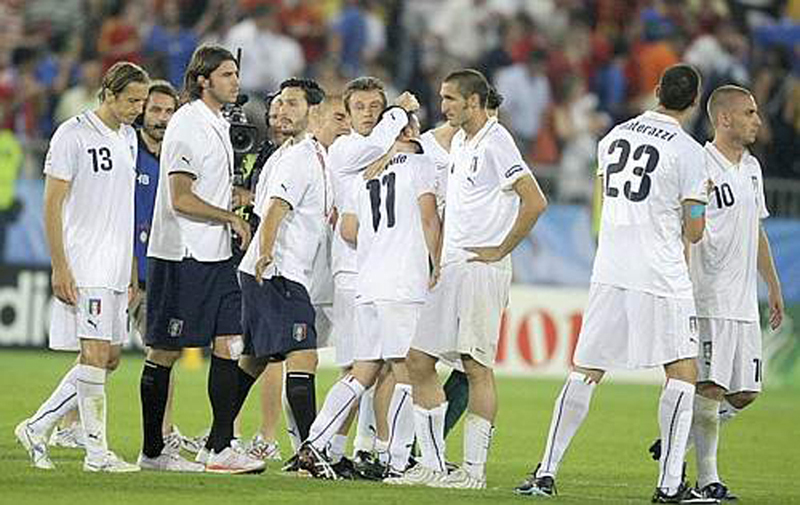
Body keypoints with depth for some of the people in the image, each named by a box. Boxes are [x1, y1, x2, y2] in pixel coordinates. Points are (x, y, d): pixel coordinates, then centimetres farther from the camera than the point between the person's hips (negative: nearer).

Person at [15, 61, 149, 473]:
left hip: (115, 267, 8)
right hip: (84, 265, -8)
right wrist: (60, 268, -16)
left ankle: (37, 428, 16)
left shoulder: (127, 137, 14)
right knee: (95, 354, -11)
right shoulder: (73, 135, -10)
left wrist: (131, 267, 20)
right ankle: (96, 452, -7)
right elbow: (52, 205, -11)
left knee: (109, 358, 7)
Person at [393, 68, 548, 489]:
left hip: (482, 269, -10)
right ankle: (432, 464, 10)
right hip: (452, 267, 10)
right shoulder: (460, 143, 17)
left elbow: (535, 202, -18)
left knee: (477, 366, -8)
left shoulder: (495, 143, -11)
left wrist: (500, 250, -12)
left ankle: (474, 469, -6)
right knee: (418, 361, 6)